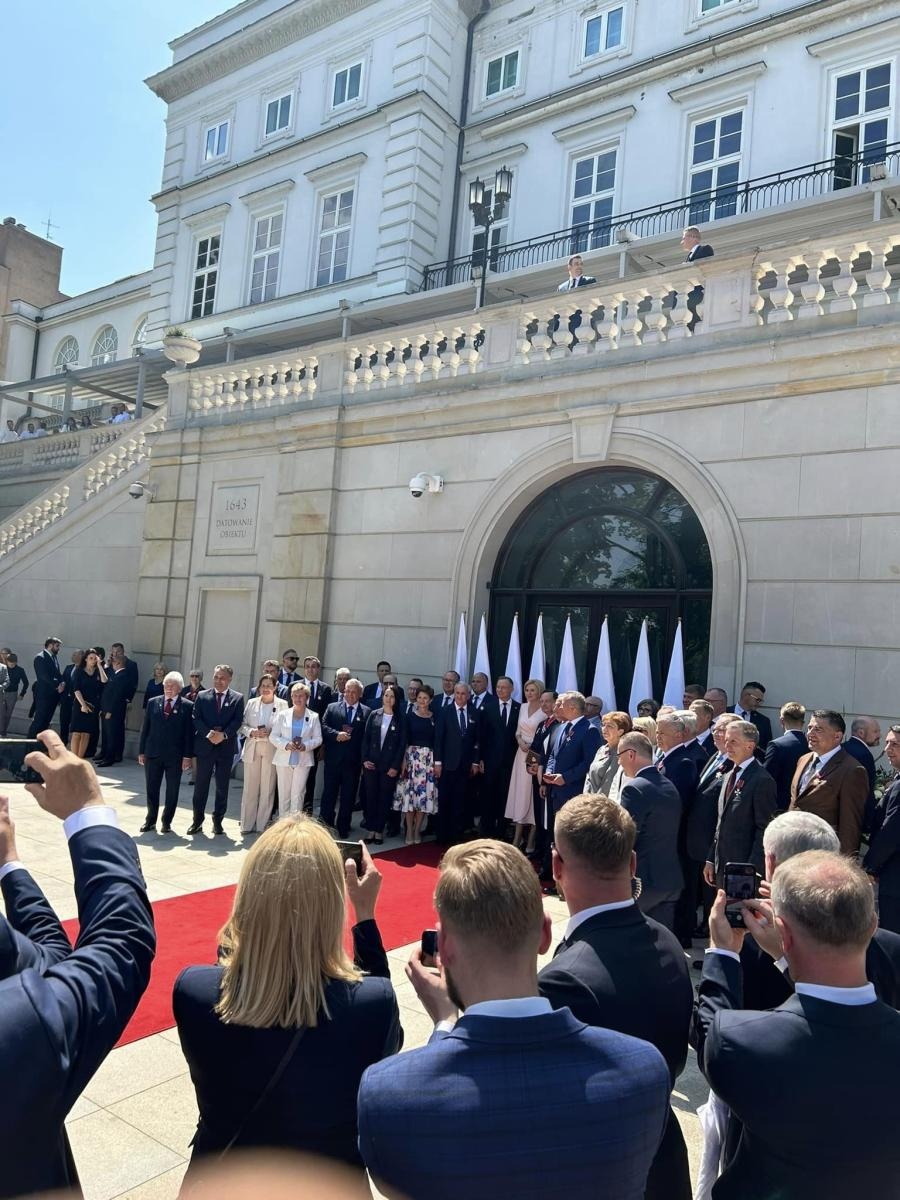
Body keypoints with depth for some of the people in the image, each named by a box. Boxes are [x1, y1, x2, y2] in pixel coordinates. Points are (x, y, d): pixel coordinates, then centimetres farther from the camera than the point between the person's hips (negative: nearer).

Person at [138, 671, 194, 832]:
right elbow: (145, 728, 8)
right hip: (153, 753, 2)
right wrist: (141, 751, 4)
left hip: (175, 756, -2)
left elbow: (189, 733, -4)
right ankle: (150, 821, 22)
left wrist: (187, 756, -8)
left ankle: (167, 822, 19)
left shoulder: (187, 706, -2)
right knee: (151, 789, 9)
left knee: (172, 791, 6)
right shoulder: (153, 702, 7)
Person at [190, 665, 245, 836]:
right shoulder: (202, 696, 5)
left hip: (226, 747, 0)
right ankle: (197, 820, 16)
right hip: (204, 746, 0)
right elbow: (196, 719, -1)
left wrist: (224, 734, -18)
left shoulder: (237, 698, 3)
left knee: (222, 787, 6)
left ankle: (218, 820, 16)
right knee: (200, 785, 6)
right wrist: (208, 734, -16)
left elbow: (237, 721, -4)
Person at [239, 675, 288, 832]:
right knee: (249, 787, 5)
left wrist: (270, 732, -15)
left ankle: (262, 825, 10)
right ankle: (247, 824, 14)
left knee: (267, 788, 1)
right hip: (252, 748, 2)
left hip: (271, 750, -2)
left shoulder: (282, 704, 0)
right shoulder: (251, 703, 9)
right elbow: (243, 724, 9)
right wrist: (252, 732, -10)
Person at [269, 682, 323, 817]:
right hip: (284, 760, 1)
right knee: (283, 794, 6)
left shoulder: (314, 717, 4)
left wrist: (306, 745, -16)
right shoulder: (282, 714, 4)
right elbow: (273, 736, 1)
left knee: (297, 795, -3)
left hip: (303, 760, -1)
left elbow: (318, 739, 3)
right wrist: (286, 744, -17)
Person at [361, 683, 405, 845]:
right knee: (370, 796, 6)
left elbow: (402, 744, -3)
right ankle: (370, 828, 17)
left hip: (390, 766, -2)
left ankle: (379, 830, 15)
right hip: (371, 763, 2)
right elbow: (366, 738, 5)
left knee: (385, 798, 5)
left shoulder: (400, 719, -2)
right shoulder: (374, 715, 4)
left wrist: (395, 766, -8)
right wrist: (365, 759, -4)